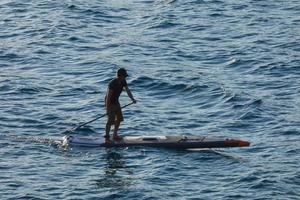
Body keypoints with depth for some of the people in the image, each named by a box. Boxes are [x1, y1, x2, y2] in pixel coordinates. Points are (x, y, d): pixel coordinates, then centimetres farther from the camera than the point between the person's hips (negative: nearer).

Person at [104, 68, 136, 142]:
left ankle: (115, 135, 22)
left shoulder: (123, 81, -3)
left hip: (116, 101, 8)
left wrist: (132, 99, -17)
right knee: (110, 120, -11)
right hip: (110, 102, -8)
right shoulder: (112, 83, -27)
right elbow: (108, 96, -26)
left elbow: (128, 91, -2)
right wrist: (107, 108, -27)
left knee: (119, 118, 9)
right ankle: (107, 138, -5)